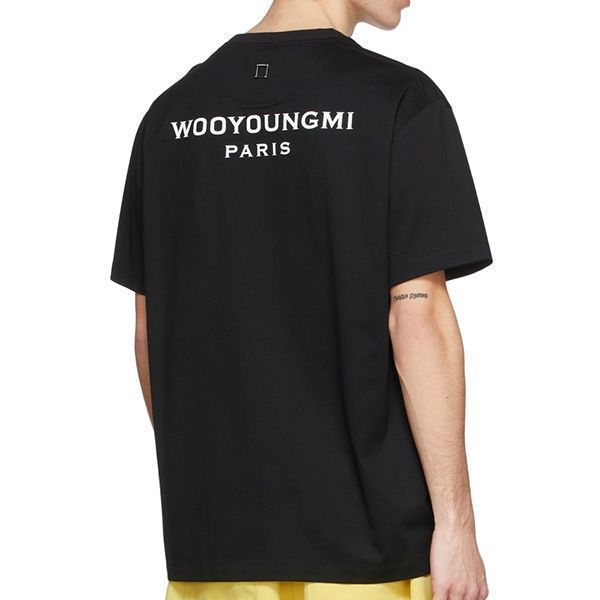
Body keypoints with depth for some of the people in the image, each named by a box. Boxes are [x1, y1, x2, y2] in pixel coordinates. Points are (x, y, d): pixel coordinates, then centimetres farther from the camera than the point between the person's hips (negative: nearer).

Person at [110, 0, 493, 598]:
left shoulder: (171, 110, 5)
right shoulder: (399, 100, -9)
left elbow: (151, 329, 8)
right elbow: (416, 316, -14)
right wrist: (455, 523, -10)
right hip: (365, 528, -4)